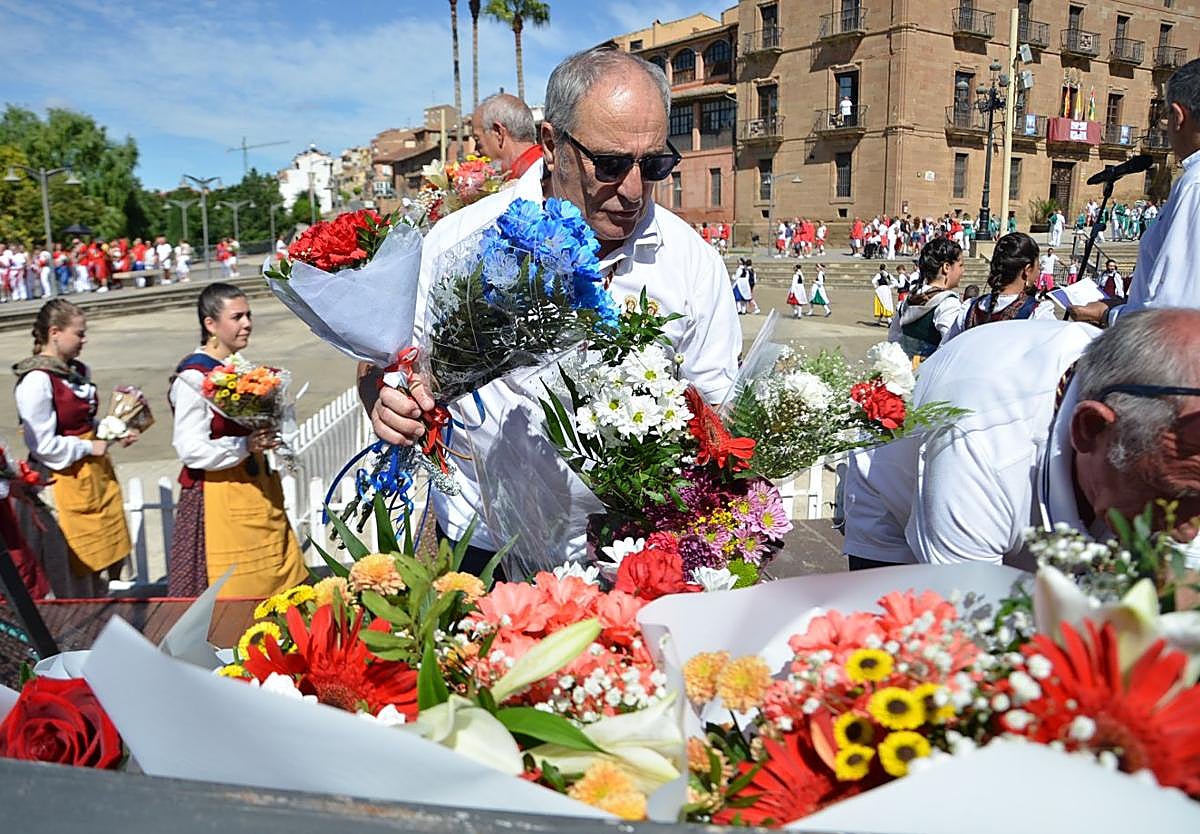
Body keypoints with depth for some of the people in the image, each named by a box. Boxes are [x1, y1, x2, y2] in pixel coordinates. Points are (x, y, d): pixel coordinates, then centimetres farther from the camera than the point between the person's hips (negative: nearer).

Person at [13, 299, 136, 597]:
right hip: (65, 480, -8)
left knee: (112, 558, 14)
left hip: (97, 472, 8)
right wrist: (88, 448, -12)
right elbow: (42, 445, -20)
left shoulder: (77, 371, 8)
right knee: (78, 566, 4)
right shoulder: (36, 381, -17)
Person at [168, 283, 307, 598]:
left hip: (258, 489, 8)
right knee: (231, 595, 0)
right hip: (218, 498, -8)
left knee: (280, 586, 10)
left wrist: (266, 439, 8)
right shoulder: (193, 377, -14)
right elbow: (190, 449, -19)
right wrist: (245, 446, -27)